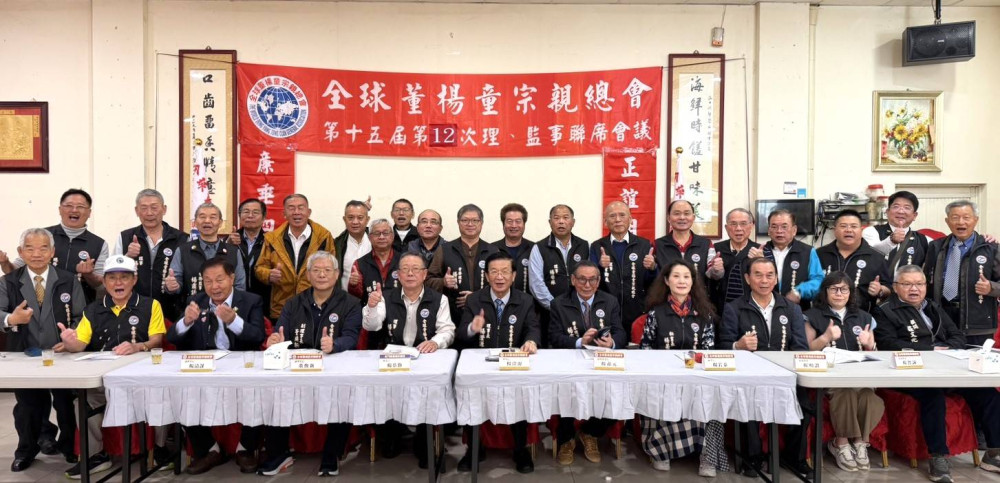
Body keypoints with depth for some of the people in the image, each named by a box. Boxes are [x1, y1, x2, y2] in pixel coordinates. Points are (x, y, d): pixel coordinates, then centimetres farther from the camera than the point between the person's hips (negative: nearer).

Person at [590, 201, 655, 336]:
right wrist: (600, 267, -21)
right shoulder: (596, 247, 3)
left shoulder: (644, 245, 3)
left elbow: (650, 283, 4)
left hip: (637, 315, 0)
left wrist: (652, 268, -17)